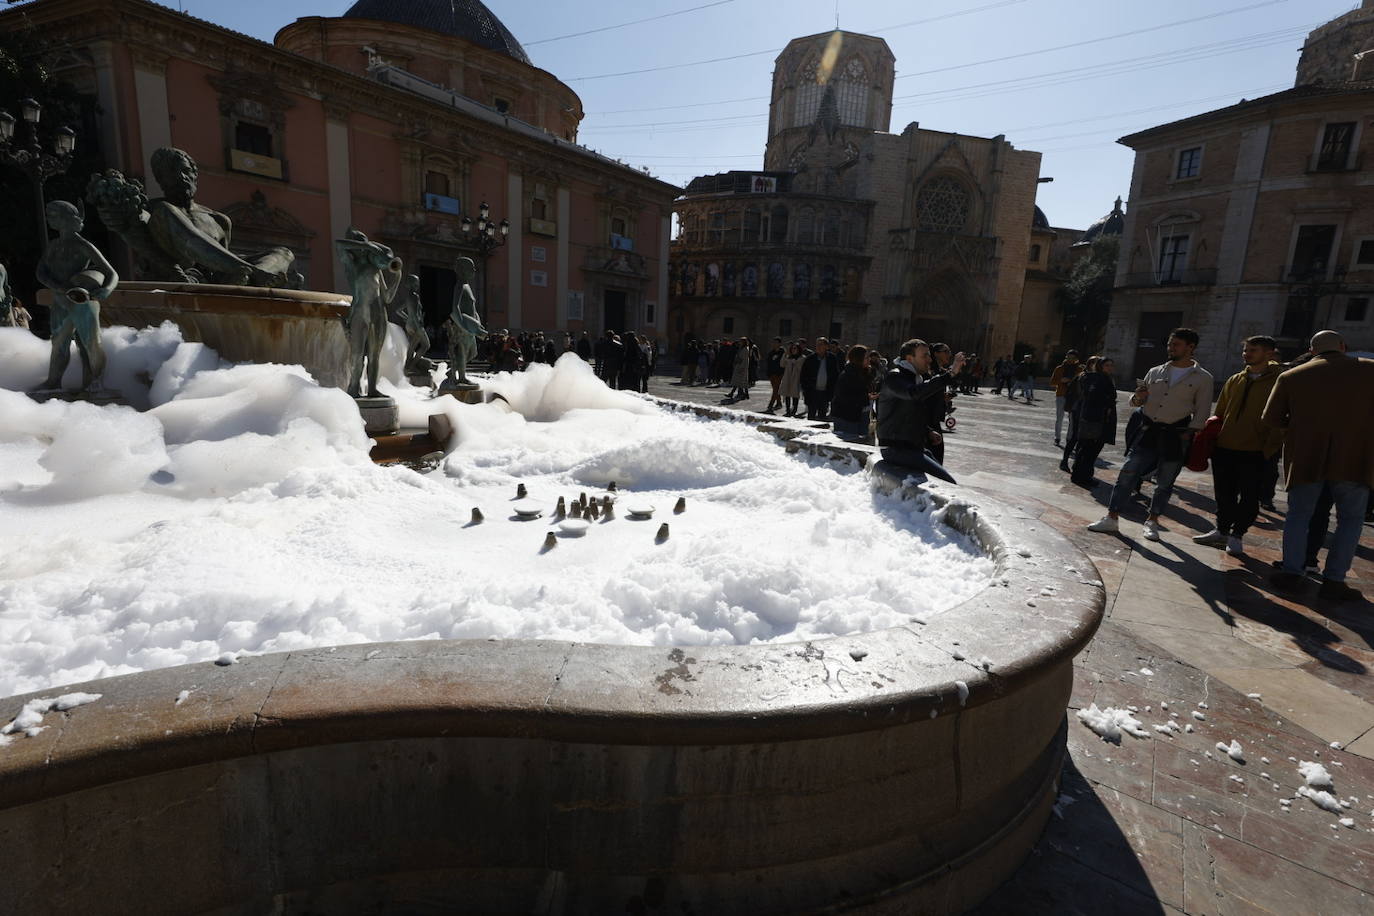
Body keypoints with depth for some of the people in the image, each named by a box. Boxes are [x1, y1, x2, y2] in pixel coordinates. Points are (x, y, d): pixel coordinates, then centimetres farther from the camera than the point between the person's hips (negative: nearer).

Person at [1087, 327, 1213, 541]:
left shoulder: (1202, 378, 1)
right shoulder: (1155, 372, 10)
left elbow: (1202, 412, 1)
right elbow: (1135, 402, 16)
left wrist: (1188, 433, -10)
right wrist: (1138, 397, -6)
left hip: (1176, 435, -2)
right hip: (1148, 431, 3)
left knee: (1165, 482, 6)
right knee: (1127, 474, -4)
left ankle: (1152, 522, 20)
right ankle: (1112, 518, 0)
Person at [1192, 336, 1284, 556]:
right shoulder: (1234, 380, 11)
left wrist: (1268, 450, -12)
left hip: (1254, 454, -4)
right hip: (1224, 449, 5)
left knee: (1249, 497, 5)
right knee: (1224, 495, 13)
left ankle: (1236, 535, 17)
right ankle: (1222, 531, 26)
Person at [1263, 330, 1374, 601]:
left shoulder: (1290, 377, 0)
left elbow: (1271, 418, 3)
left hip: (1304, 458, 1)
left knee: (1298, 515, 12)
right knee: (1350, 519, 11)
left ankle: (1291, 572, 12)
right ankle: (1333, 580, 8)